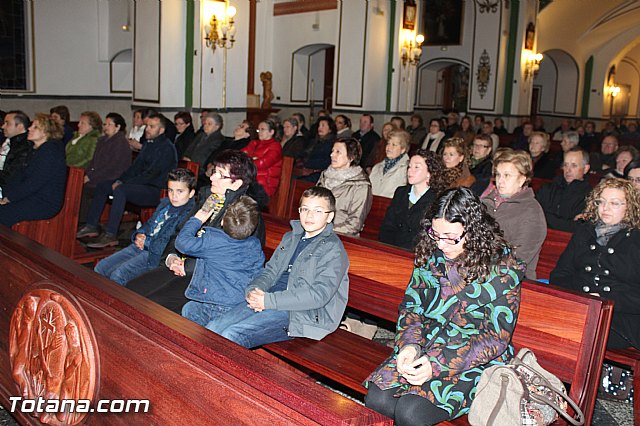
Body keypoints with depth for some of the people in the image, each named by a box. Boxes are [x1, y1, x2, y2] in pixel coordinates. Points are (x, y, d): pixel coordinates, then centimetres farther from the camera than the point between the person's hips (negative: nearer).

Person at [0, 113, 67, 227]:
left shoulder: (51, 152, -19)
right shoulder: (37, 150, 14)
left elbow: (34, 184, -21)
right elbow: (21, 175, 14)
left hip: (46, 204, -9)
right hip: (32, 197, 9)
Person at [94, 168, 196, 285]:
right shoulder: (165, 203, 14)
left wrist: (146, 243, -12)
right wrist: (139, 235, 4)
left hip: (155, 255, -9)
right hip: (140, 246, 9)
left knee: (117, 276, -24)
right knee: (100, 268, 4)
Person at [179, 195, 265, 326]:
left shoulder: (212, 240, -14)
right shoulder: (255, 246, 1)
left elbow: (182, 243, -7)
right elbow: (258, 275, 10)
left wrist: (196, 220, 6)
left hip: (213, 309, -4)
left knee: (187, 309, 22)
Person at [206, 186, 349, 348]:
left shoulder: (333, 249, -6)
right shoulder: (290, 237, 19)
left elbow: (320, 295, -17)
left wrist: (268, 301, -20)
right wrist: (253, 291, -6)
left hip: (299, 313, -7)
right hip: (270, 301, 7)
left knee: (232, 336, -23)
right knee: (212, 329, -7)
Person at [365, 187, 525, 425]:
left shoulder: (502, 269, -14)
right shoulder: (432, 254, 1)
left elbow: (496, 338, -14)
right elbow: (411, 305, 6)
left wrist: (438, 364, -22)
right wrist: (409, 344, -14)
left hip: (475, 361, -4)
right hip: (424, 348, 5)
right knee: (376, 399, -18)